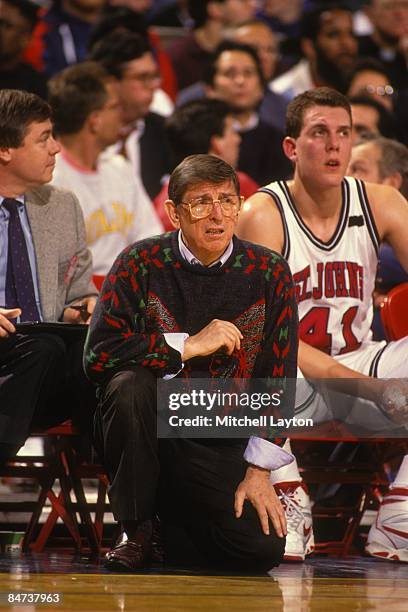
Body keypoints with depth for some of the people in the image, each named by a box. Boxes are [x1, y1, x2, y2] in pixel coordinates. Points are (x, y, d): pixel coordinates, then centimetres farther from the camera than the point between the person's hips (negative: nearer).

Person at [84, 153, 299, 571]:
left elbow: (279, 378, 2)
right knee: (129, 384, -34)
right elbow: (96, 356, -15)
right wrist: (188, 346, -17)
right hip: (147, 428, -2)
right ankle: (135, 531, -14)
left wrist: (259, 470, -4)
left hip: (220, 447, 2)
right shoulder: (141, 264, -4)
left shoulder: (268, 274, 1)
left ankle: (176, 515, 16)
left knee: (263, 548, -19)